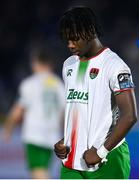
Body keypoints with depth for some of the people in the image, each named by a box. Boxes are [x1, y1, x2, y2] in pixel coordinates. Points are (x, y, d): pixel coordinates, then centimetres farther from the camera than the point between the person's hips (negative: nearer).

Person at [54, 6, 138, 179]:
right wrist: (64, 142, 11)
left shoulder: (113, 65, -10)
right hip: (71, 161, 7)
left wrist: (101, 152, -17)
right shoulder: (69, 65, 16)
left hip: (107, 162, -7)